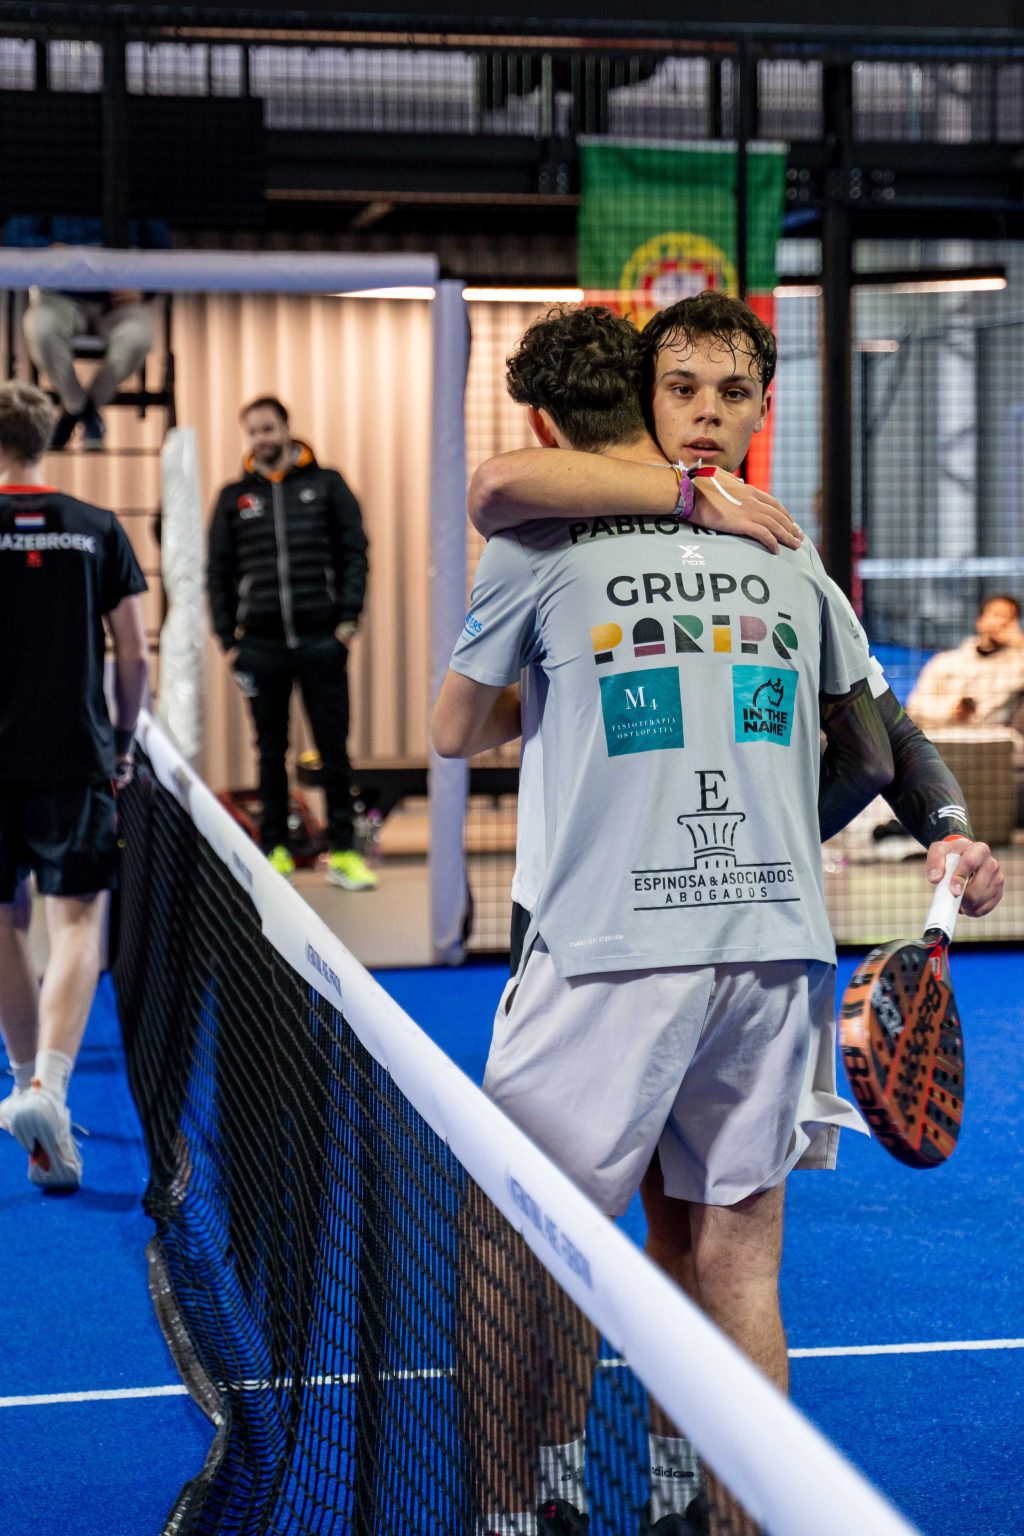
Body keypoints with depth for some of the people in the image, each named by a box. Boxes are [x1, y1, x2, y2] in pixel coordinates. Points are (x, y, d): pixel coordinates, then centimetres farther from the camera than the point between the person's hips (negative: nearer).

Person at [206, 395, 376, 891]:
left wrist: (348, 618, -5)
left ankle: (342, 851, 5)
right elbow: (218, 574, 12)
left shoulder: (326, 485, 7)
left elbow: (354, 554, 5)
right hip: (260, 645, 1)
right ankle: (275, 850, 13)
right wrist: (227, 639, 5)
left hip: (320, 640, -1)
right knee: (271, 752, 7)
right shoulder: (234, 497, 11)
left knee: (333, 750, 1)